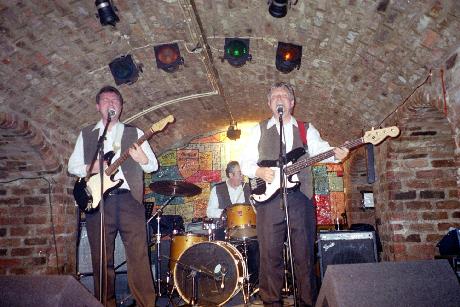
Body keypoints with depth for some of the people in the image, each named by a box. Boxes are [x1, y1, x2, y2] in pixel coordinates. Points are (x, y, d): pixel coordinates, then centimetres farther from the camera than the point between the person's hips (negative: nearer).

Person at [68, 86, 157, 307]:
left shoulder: (134, 133, 12)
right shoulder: (86, 134, 16)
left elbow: (154, 165, 9)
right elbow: (72, 165, 14)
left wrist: (143, 160, -14)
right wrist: (91, 168, -7)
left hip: (129, 199, -1)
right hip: (97, 201, 2)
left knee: (139, 257, -5)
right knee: (101, 259, 7)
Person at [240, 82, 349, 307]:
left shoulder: (306, 129, 16)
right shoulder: (259, 130, 14)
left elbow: (320, 149, -2)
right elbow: (245, 162, 10)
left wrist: (336, 153, -22)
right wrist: (259, 172, -10)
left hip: (300, 197, 1)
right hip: (269, 197, 0)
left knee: (304, 255, 5)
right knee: (270, 255, 2)